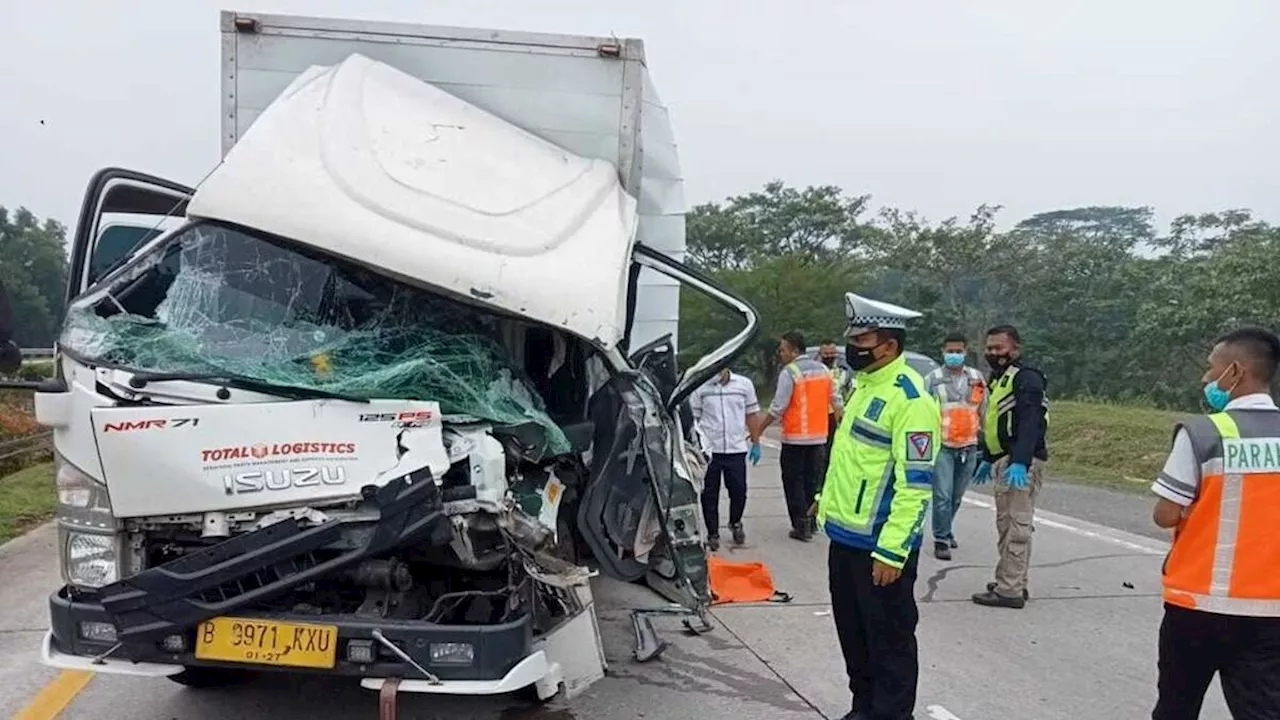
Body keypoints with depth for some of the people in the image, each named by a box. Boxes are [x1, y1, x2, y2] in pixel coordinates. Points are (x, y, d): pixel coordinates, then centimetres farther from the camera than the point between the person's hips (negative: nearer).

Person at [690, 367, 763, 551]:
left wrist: (756, 443, 9)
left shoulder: (744, 384, 2)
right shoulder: (701, 388, -3)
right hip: (708, 450, -1)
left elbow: (751, 415, 9)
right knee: (709, 494, 5)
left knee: (739, 491, 6)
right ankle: (713, 533, 20)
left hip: (736, 448, 1)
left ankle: (735, 523, 34)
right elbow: (693, 418, 2)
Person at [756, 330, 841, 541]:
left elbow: (778, 408, -15)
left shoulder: (789, 372, -12)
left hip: (795, 438, -6)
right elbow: (836, 401, 13)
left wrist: (759, 430, -7)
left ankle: (802, 526, 1)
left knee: (794, 482, 3)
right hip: (819, 437, 6)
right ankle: (812, 521, 21)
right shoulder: (823, 369, 8)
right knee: (812, 481, 15)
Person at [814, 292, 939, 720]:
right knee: (853, 632, 20)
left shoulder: (909, 398, -19)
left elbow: (916, 484, -23)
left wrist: (891, 550, -24)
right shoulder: (866, 384, 11)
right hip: (845, 535, 9)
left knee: (889, 638, 5)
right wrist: (827, 496, 27)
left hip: (879, 545, -9)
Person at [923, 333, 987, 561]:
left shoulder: (977, 378, 9)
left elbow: (984, 412, 16)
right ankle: (942, 540, -1)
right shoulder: (933, 379, -2)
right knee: (943, 495, -10)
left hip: (968, 447, 4)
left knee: (957, 496, 12)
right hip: (942, 447, -4)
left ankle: (945, 530, 31)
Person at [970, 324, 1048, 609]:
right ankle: (1012, 582, 25)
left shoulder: (1026, 378, -13)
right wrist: (987, 459, 29)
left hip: (1021, 465, -11)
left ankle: (1010, 590, -6)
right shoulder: (999, 378, 19)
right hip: (1004, 462, 11)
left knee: (1016, 526, -8)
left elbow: (1029, 425, -25)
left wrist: (1020, 463, -35)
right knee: (1007, 524, 16)